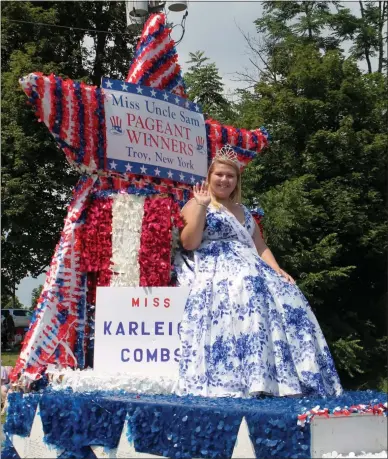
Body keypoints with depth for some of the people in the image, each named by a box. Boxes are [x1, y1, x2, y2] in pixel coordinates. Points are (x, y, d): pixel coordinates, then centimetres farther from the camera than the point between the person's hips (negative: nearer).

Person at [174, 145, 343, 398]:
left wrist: (276, 269, 2)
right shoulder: (195, 205, 7)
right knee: (244, 287, -38)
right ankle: (252, 378, -45)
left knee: (285, 295, -19)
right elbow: (189, 243, -7)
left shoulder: (243, 211, 27)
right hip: (213, 270, -7)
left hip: (249, 269, 7)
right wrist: (202, 206, -12)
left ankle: (292, 379, -25)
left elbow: (260, 246, 21)